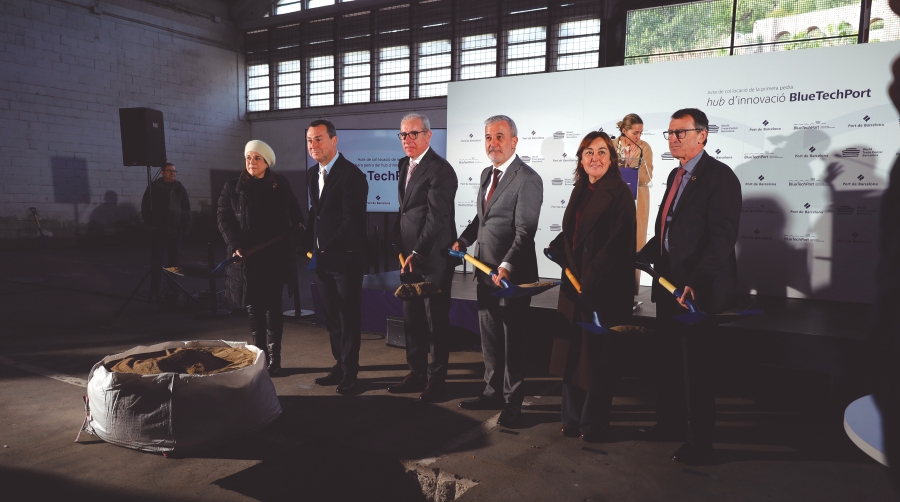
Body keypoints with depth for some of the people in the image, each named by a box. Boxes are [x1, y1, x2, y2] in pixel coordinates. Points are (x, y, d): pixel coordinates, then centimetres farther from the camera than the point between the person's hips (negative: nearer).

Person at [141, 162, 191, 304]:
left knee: (173, 260, 8)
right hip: (158, 230, -2)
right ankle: (154, 291, 1)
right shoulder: (154, 187, 1)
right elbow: (145, 206, 1)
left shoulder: (179, 188, 8)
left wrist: (186, 226, 2)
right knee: (156, 261, -2)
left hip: (175, 230, 3)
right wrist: (148, 224, -7)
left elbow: (186, 208, 9)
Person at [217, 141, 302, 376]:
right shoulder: (232, 186, 5)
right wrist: (235, 245, -11)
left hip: (274, 256, -1)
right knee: (253, 308, 6)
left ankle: (274, 358, 12)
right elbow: (223, 218, 2)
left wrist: (297, 230, -13)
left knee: (272, 307, 4)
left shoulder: (280, 185, 3)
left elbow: (294, 215, 6)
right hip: (246, 258, 1)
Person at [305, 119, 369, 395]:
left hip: (346, 258, -7)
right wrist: (312, 246, 9)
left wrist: (327, 248, -15)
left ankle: (349, 373, 16)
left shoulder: (352, 175, -13)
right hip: (322, 259, 7)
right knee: (331, 318, 13)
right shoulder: (312, 173, 12)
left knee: (348, 318, 4)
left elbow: (353, 220, -18)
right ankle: (340, 366, 26)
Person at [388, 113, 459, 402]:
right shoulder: (406, 165, 13)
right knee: (412, 318, 13)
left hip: (433, 257, -8)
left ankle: (436, 379, 17)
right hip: (410, 256, 8)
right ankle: (416, 374, 26)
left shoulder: (441, 170, -13)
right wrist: (402, 247, 8)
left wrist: (418, 253, -23)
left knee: (436, 319, 4)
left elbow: (437, 217, -20)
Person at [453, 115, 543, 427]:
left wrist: (506, 267, -32)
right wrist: (463, 241, 8)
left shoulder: (527, 180, -15)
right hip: (485, 271, 8)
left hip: (512, 274, -8)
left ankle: (512, 402, 21)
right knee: (489, 337, 16)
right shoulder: (487, 174, 12)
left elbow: (525, 232, -22)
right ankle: (493, 392, 31)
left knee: (513, 340, 6)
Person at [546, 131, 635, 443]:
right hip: (575, 282, 7)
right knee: (571, 349, 13)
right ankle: (574, 416, 28)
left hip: (605, 286, -7)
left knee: (596, 353, 5)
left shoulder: (619, 192, -10)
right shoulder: (580, 191, 13)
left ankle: (594, 422, 21)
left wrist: (591, 277, -19)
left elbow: (619, 242, -17)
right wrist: (559, 250, -6)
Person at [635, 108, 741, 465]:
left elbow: (722, 237, -22)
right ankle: (671, 422, 35)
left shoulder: (719, 177, -13)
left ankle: (700, 440, 21)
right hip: (668, 283, 8)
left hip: (698, 288, -8)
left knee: (698, 363, 5)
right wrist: (640, 257, 8)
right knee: (667, 359, 17)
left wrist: (695, 282, -29)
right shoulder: (675, 175, 14)